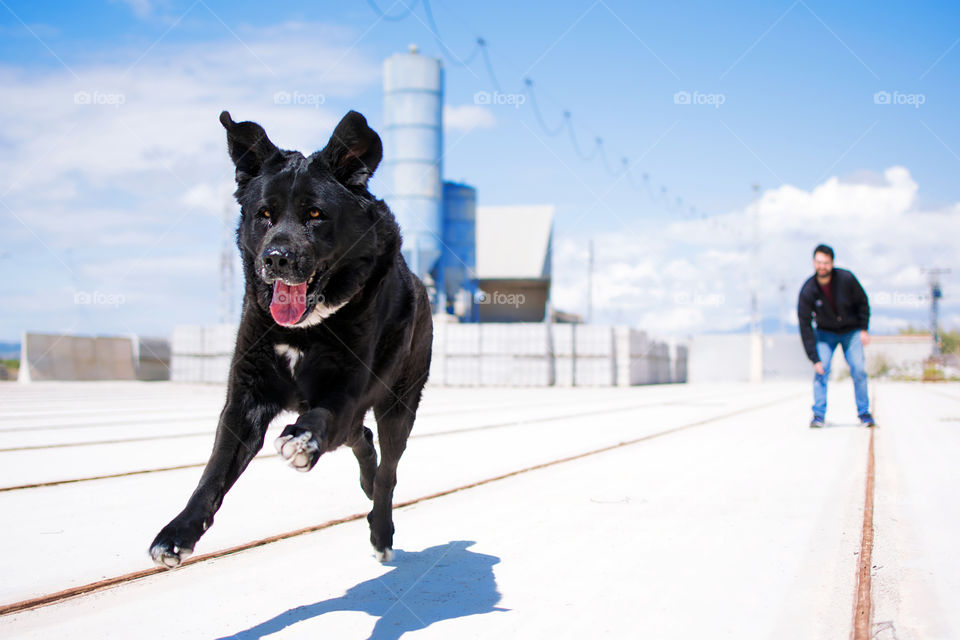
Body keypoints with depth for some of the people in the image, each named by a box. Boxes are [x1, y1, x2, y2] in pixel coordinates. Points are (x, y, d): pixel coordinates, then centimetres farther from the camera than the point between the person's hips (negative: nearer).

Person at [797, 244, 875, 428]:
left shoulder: (846, 279, -22)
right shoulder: (807, 291, -22)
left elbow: (862, 303, -2)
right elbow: (805, 326, -18)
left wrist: (864, 329, -8)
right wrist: (814, 359, -22)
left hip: (851, 331, 0)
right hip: (825, 333, 0)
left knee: (859, 370, -10)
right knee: (821, 370, -15)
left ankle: (864, 413, 5)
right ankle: (818, 414, -7)